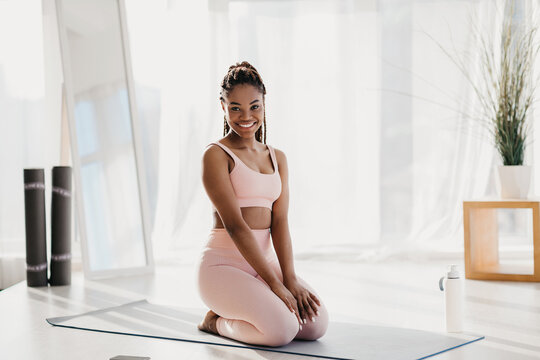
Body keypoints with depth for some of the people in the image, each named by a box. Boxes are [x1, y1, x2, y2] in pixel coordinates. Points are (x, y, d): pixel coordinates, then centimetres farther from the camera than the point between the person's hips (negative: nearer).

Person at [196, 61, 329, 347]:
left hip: (265, 261, 7)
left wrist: (290, 279, -11)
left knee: (316, 324, -15)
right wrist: (275, 284, -19)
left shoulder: (277, 159, 12)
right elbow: (235, 225, -15)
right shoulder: (216, 155, -8)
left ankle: (239, 311, 10)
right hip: (223, 265, -6)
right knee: (283, 329, -27)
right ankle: (216, 321, 3)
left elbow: (280, 221, 3)